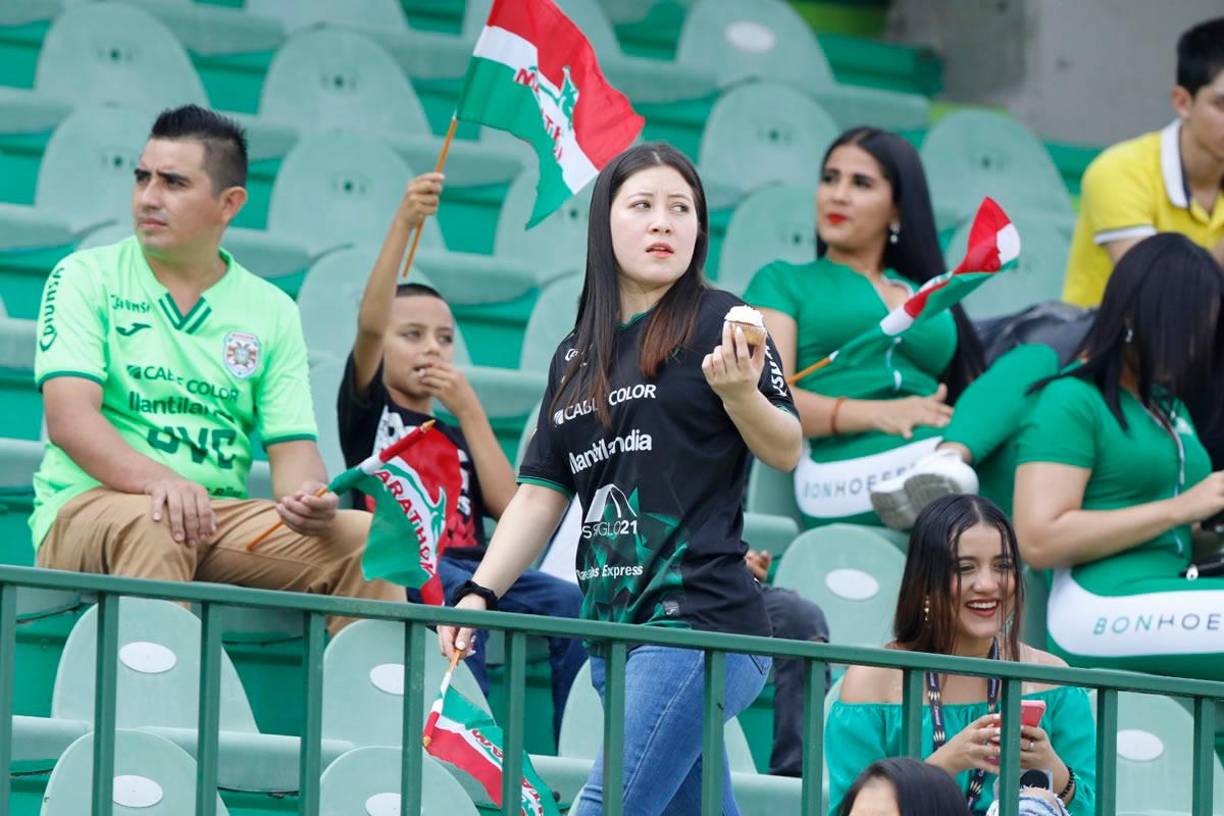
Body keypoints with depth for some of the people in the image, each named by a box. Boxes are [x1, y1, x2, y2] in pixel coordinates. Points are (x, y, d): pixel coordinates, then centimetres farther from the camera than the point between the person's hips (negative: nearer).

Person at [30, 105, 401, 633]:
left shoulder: (272, 311, 14)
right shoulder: (87, 278, 4)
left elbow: (292, 446, 7)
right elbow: (68, 415, -10)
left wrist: (306, 498, -19)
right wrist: (157, 479, -30)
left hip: (223, 519, 4)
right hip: (89, 506, -4)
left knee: (365, 536, -20)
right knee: (151, 526, -39)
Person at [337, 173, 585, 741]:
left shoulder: (457, 434, 28)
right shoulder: (368, 407, 14)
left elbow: (508, 506, 9)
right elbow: (369, 323, -6)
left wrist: (467, 409, 10)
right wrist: (404, 223, -17)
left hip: (470, 567, 5)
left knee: (567, 600, -22)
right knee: (460, 593, -38)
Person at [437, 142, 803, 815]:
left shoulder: (716, 321, -1)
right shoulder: (576, 356, 18)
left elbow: (786, 453, -5)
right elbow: (541, 492, 18)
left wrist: (739, 393, -25)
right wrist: (478, 594, 7)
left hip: (699, 619, -7)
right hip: (612, 628, 7)